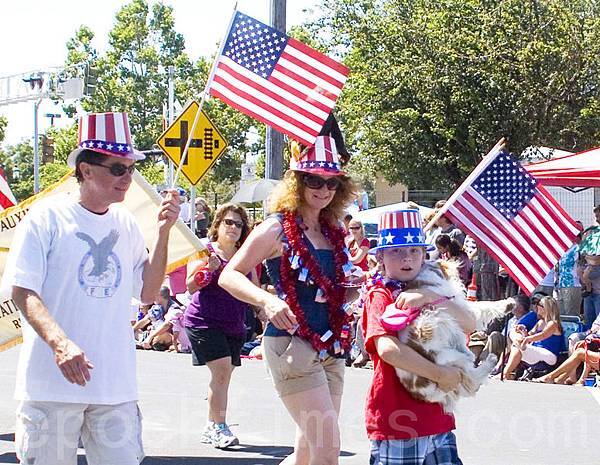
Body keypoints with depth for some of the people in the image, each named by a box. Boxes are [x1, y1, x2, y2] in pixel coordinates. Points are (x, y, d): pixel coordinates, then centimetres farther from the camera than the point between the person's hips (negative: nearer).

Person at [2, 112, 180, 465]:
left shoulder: (126, 224, 11)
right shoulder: (47, 217, -4)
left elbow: (148, 293, 13)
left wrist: (163, 232, 3)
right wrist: (60, 343, -26)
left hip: (116, 385, 4)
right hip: (52, 383, -4)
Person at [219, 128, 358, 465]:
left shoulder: (333, 232, 13)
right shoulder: (278, 229, -7)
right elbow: (229, 275, -8)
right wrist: (267, 300, -25)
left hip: (331, 348, 7)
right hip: (292, 344, -7)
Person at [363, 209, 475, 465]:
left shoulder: (427, 293, 16)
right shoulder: (380, 296, -4)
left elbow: (469, 325, -1)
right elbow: (387, 348, -21)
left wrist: (432, 298, -15)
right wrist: (439, 374, -19)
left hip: (435, 413, 6)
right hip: (396, 416, -6)